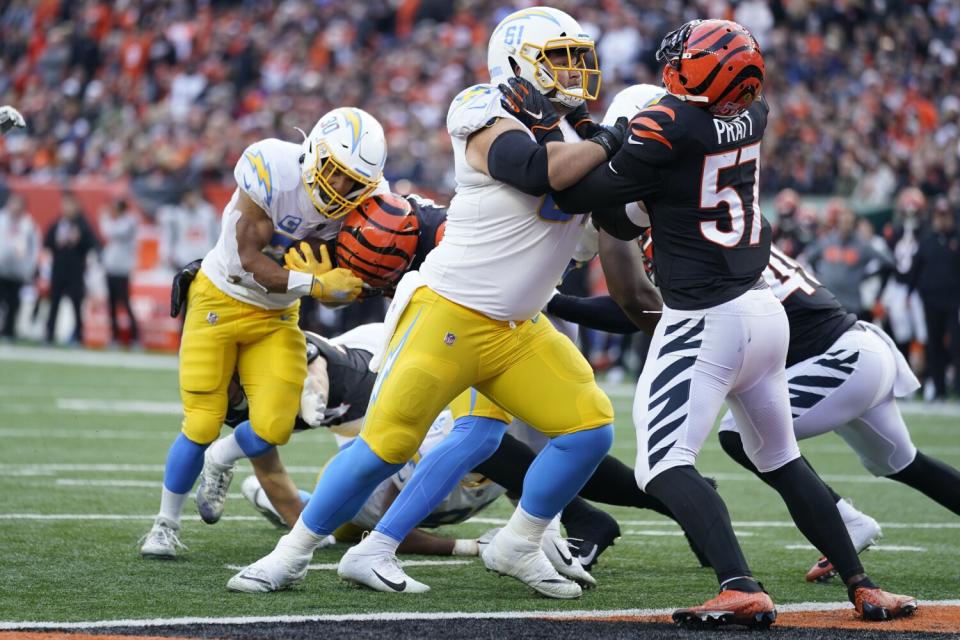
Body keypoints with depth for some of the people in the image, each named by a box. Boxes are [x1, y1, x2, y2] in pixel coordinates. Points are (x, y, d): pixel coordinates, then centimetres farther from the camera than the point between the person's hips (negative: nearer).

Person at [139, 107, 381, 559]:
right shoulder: (272, 170, -29)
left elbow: (334, 288, -8)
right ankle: (165, 524, 19)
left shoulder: (352, 203, -14)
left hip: (276, 316, 4)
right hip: (221, 299, -4)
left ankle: (220, 465, 25)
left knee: (274, 427, -11)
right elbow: (252, 261, -26)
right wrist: (315, 285, -34)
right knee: (202, 426, -5)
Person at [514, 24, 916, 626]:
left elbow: (588, 196, -14)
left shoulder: (669, 125, -16)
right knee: (783, 460, 21)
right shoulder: (752, 117, 5)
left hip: (704, 321, -8)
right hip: (766, 309, 8)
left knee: (665, 464, -10)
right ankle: (863, 587, 23)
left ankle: (742, 589, -26)